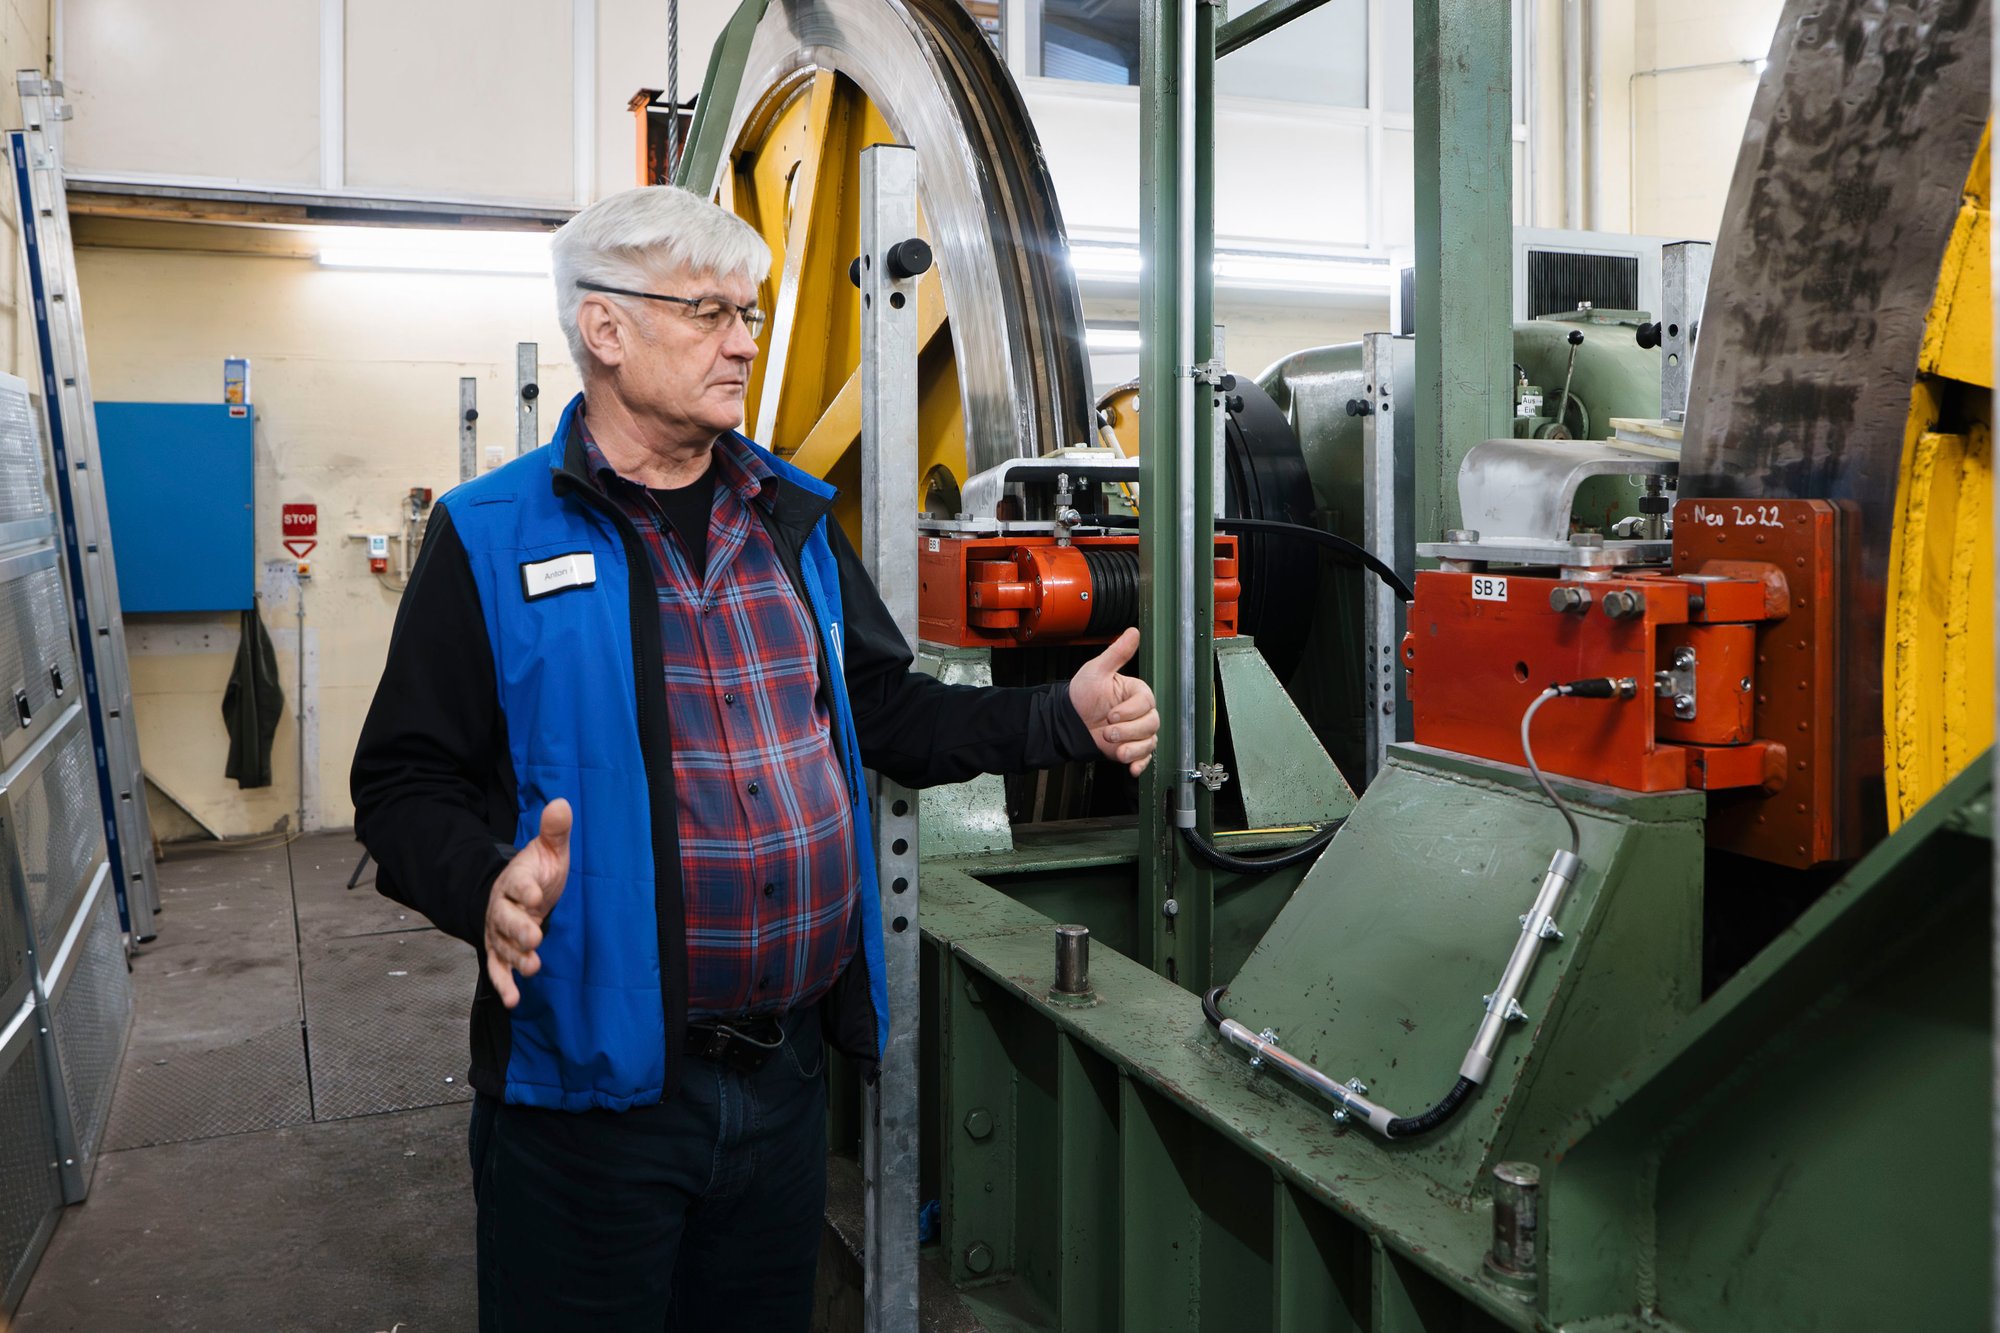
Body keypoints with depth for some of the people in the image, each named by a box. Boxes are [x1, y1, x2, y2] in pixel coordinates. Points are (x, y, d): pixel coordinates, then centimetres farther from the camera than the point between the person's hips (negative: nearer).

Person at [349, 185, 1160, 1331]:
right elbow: (405, 783, -8)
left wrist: (1064, 720, 0)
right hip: (591, 1082, -4)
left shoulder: (795, 518, 9)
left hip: (789, 1069, 5)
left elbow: (885, 711, 12)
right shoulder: (492, 538, -7)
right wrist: (487, 885, -28)